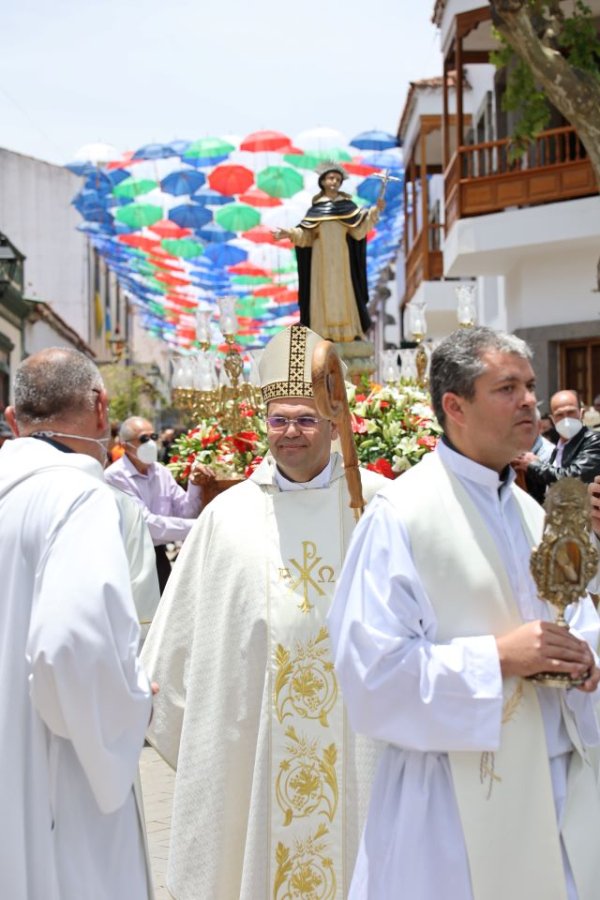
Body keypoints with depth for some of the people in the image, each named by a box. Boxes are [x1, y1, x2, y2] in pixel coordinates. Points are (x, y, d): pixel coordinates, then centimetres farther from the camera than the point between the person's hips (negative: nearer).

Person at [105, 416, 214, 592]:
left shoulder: (161, 473, 5)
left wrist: (194, 485, -15)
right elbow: (146, 523, -24)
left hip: (159, 558, 6)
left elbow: (185, 513, 3)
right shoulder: (115, 477, -16)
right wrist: (197, 526, -29)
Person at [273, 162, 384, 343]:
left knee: (343, 291, -3)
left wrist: (374, 212, -11)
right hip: (321, 258, 0)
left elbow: (359, 231, -4)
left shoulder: (347, 205, 5)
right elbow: (306, 236, 3)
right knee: (323, 292, -2)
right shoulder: (315, 208, 7)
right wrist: (289, 233, -11)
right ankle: (325, 333, -2)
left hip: (341, 258, 0)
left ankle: (350, 330, -2)